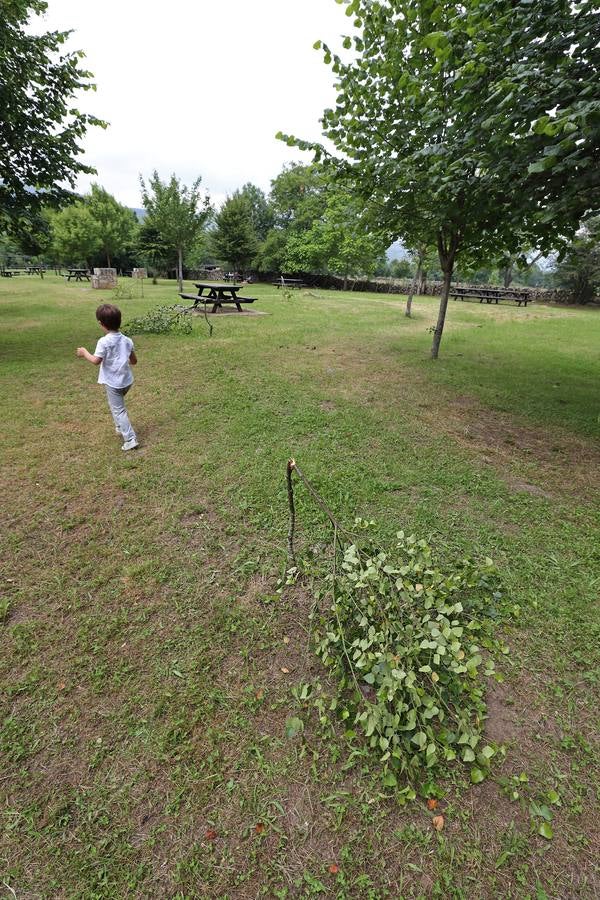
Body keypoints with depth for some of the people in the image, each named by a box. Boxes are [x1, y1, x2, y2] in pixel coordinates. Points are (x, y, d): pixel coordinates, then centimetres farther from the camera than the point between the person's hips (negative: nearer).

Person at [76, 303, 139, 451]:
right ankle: (121, 428, 41)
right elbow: (134, 361, 8)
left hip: (113, 383, -7)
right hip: (127, 380, 7)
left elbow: (96, 360, -19)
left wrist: (84, 353, -1)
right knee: (116, 405, 30)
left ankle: (130, 439, -5)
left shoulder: (104, 342, -16)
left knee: (118, 411, -1)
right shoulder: (127, 340, 2)